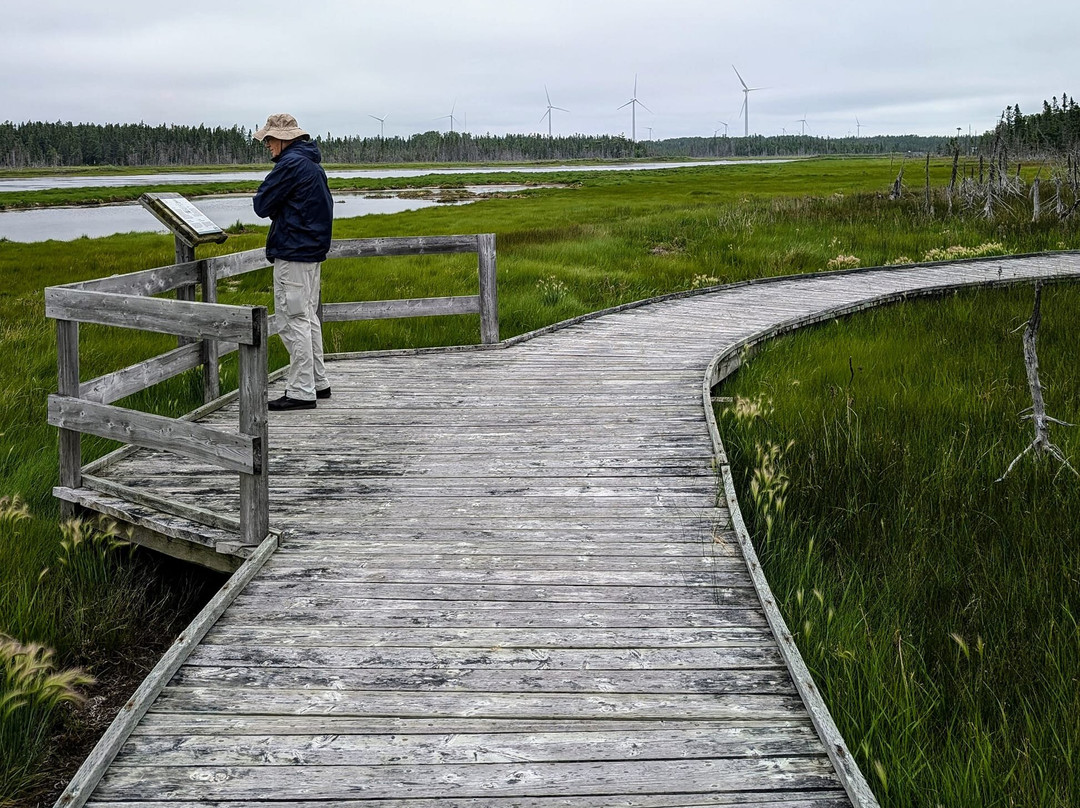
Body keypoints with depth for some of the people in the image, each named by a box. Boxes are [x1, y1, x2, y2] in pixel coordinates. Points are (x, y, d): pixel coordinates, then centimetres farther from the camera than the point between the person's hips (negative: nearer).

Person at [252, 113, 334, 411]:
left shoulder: (290, 163, -15)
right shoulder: (313, 163, 16)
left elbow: (262, 205, -15)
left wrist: (264, 196, 7)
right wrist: (279, 210, 5)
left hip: (292, 254, -10)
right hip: (314, 250, 10)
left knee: (293, 320, -6)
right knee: (308, 317, 17)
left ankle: (301, 391, -4)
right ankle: (318, 382, 24)